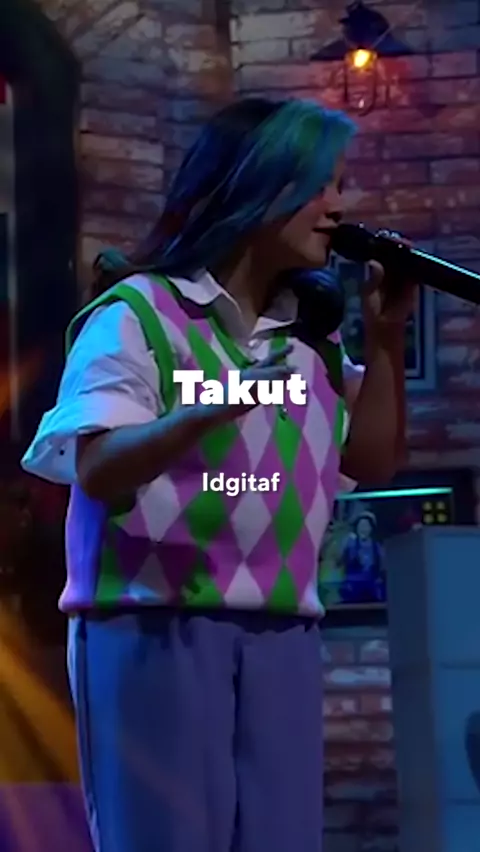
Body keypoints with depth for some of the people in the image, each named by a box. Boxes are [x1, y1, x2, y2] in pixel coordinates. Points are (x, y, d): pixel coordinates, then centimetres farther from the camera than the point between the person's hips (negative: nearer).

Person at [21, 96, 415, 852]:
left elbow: (372, 461, 19)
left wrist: (385, 339, 9)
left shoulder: (308, 333, 15)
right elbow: (96, 469, -16)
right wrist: (209, 409, -32)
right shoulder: (138, 313, -5)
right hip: (157, 630, -6)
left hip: (282, 637, 6)